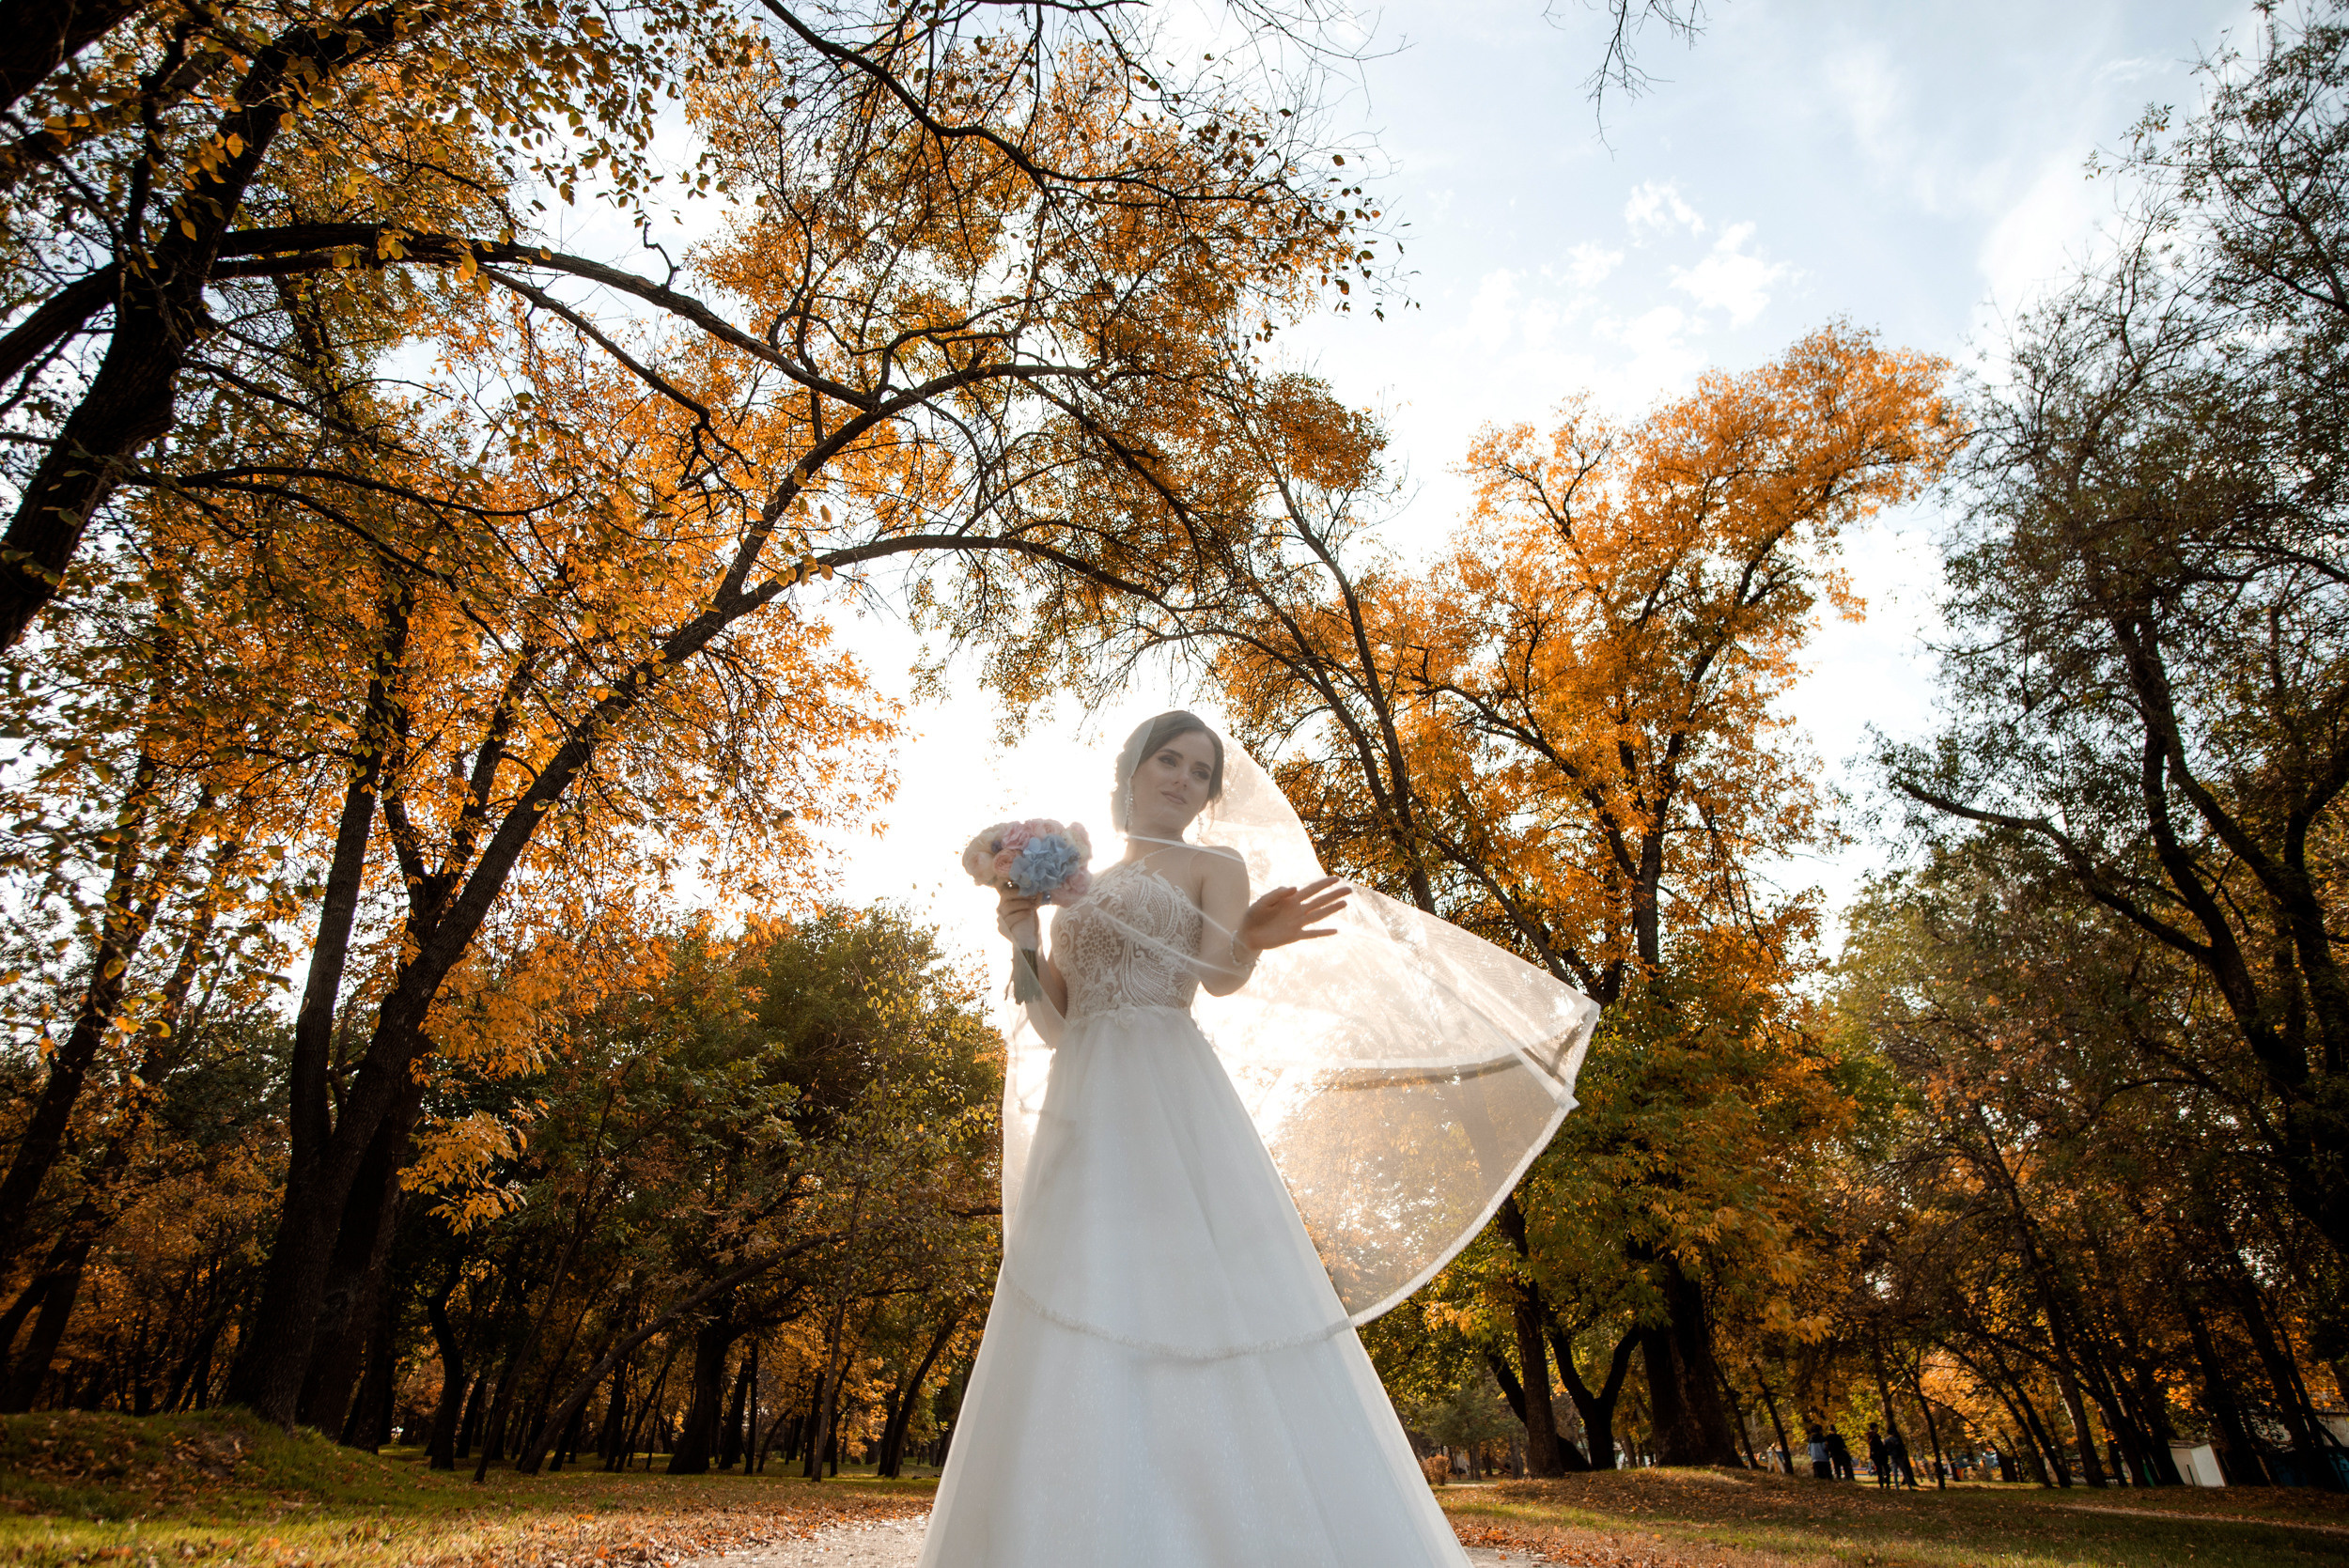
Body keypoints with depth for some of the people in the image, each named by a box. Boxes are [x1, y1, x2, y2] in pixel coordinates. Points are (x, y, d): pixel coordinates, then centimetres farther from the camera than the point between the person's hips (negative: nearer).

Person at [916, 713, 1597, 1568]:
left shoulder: (1216, 864, 9)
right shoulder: (1079, 891, 23)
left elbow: (1220, 978, -9)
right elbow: (1052, 1027, 17)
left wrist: (1250, 944, -32)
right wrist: (1024, 942, 0)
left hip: (1172, 1106, -4)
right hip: (1084, 1114, 5)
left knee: (1197, 1307, -13)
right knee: (1082, 1338, -1)